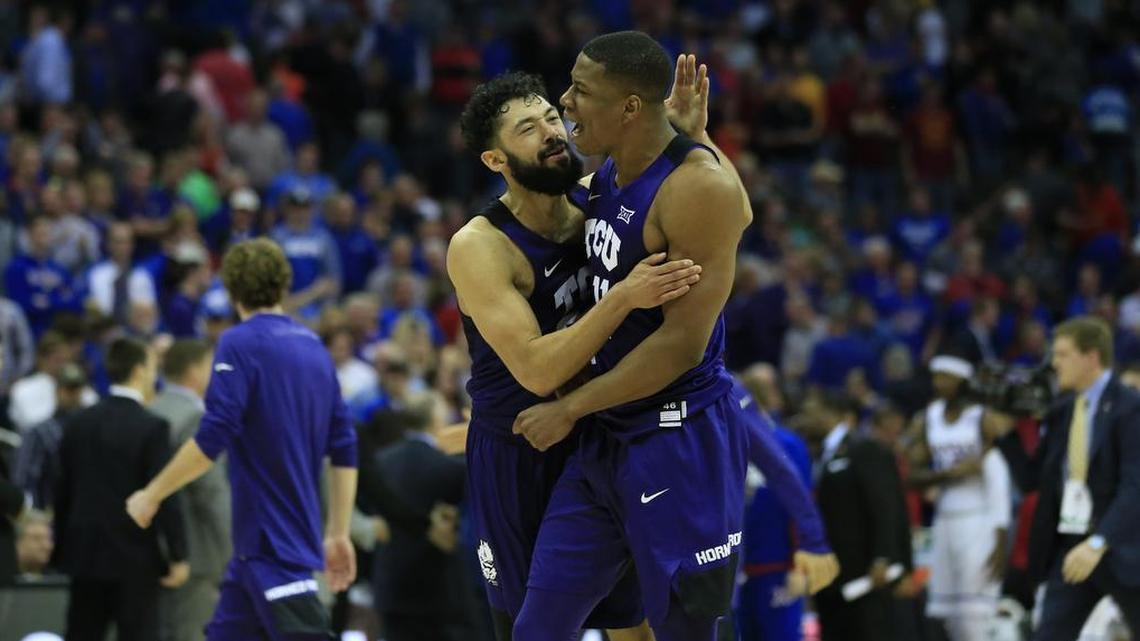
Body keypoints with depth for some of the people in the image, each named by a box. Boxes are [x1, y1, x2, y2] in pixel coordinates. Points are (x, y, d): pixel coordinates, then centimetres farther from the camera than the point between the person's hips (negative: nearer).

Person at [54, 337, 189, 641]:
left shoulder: (78, 423, 5)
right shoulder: (152, 428, -11)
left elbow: (62, 490, 9)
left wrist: (62, 548, 17)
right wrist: (178, 556, -9)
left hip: (84, 553, 5)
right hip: (134, 558, -5)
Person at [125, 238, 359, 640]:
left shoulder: (241, 344, -10)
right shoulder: (314, 347, 12)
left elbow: (211, 441, -18)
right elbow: (344, 452, 11)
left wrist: (151, 496, -8)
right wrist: (338, 535, 15)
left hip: (271, 543, -8)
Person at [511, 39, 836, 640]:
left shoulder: (697, 188, -20)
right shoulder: (607, 175, 7)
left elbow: (683, 342, -21)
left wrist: (569, 409, -14)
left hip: (679, 440, -9)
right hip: (605, 436, 9)